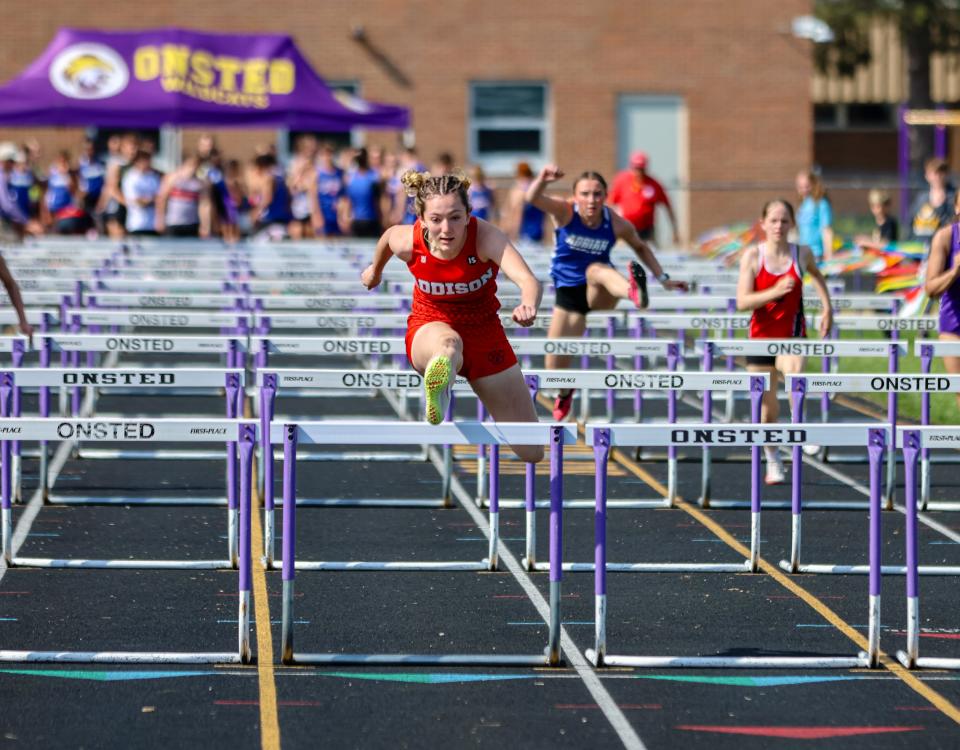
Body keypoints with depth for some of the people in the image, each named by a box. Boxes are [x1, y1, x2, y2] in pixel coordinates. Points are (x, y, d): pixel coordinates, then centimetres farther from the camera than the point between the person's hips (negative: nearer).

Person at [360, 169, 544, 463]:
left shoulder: (486, 237, -28)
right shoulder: (407, 241, -21)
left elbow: (528, 280, -45)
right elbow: (388, 236, 7)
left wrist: (528, 305, -69)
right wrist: (376, 269, 28)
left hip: (483, 331, 1)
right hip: (430, 326, -1)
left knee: (533, 454, 4)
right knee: (448, 344, -44)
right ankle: (438, 389, -76)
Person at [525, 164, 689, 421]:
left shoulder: (617, 224, -14)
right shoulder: (565, 212, -17)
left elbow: (641, 248, 8)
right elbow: (533, 198, -37)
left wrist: (663, 278, 5)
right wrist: (542, 179, -58)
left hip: (598, 293, -2)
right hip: (568, 293, 2)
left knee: (596, 270, -39)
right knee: (555, 368, 2)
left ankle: (634, 291, -74)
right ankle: (565, 394, 41)